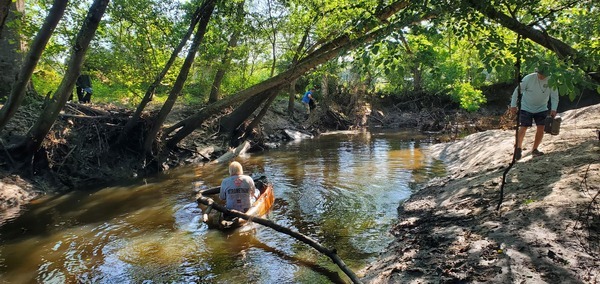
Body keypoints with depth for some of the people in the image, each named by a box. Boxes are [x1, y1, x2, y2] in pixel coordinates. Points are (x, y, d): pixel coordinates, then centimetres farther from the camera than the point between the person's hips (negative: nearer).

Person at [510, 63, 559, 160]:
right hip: (526, 108, -2)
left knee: (541, 128, -4)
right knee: (523, 128, -7)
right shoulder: (529, 78, -19)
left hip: (541, 109, 3)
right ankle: (519, 147, 13)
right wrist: (513, 105, -11)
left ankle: (535, 149, 14)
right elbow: (517, 90, -11)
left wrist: (553, 109, -20)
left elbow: (554, 96, -7)